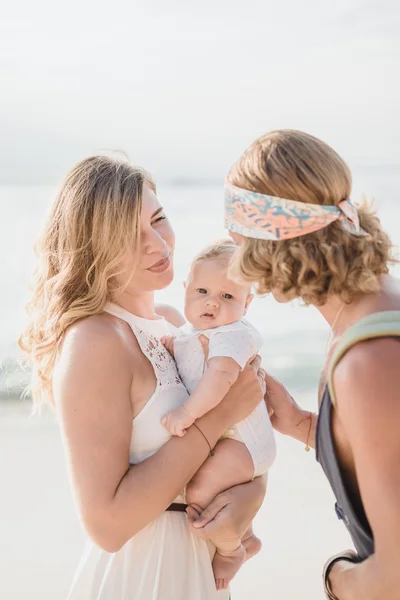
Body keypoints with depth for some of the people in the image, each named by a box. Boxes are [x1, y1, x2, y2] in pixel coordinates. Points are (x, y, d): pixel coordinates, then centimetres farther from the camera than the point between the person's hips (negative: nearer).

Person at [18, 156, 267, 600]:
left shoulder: (172, 323, 2)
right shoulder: (94, 341, -21)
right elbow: (106, 523, -25)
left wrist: (252, 490, -16)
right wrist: (216, 417, -22)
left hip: (199, 563, 7)